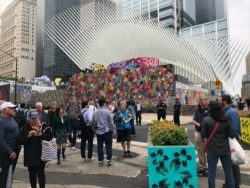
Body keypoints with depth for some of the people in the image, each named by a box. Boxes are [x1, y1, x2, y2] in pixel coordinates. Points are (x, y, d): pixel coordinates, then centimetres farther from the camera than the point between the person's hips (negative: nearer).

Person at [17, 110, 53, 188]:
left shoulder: (44, 126, -1)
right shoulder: (25, 128, 2)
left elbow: (50, 136, -8)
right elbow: (19, 141, -3)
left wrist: (41, 135, -22)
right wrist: (28, 136, -18)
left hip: (41, 155, -2)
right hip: (30, 156, 2)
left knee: (41, 174, -1)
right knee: (32, 174, 15)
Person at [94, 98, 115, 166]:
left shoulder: (96, 112, -1)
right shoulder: (107, 111, -10)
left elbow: (94, 121, 7)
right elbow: (111, 122, -7)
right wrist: (112, 130, 3)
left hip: (99, 131, 3)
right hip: (106, 130, -3)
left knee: (100, 146, 9)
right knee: (108, 145, 5)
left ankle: (100, 160, 15)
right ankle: (109, 160, 2)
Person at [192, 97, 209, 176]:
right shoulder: (197, 110, 9)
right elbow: (193, 120, 13)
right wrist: (197, 123, -7)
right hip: (198, 132, 4)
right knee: (200, 151, 10)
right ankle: (202, 168, 22)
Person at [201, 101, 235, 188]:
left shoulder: (206, 120, -11)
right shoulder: (226, 120, -5)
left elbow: (203, 135, -8)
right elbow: (231, 135, -2)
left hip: (212, 150, -2)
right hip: (225, 149, 2)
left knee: (212, 172, 8)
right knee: (229, 172, 15)